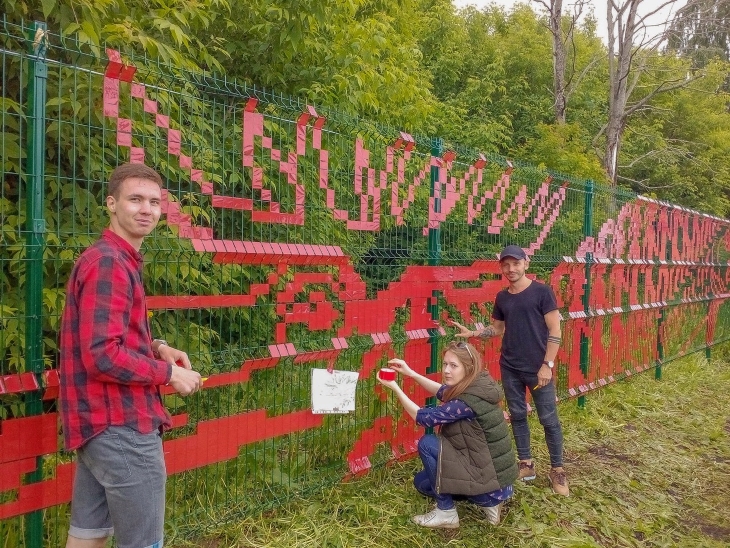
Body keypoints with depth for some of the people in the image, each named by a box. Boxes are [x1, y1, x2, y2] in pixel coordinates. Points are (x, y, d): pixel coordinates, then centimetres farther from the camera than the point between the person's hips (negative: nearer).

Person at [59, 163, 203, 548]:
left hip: (100, 421, 10)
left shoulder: (114, 259, 14)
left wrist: (156, 348, 6)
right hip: (120, 425, -10)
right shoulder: (108, 262, -19)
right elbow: (102, 357, -25)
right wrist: (169, 372, -14)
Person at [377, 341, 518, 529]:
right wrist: (410, 373, 7)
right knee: (421, 481, 18)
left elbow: (423, 417, -17)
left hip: (492, 485, -9)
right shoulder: (478, 386, -1)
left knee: (427, 443, -13)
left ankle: (446, 512, 0)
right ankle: (488, 503, 15)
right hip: (496, 478, 9)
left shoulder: (468, 402, -27)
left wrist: (395, 387, -10)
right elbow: (442, 391, 16)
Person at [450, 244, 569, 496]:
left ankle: (557, 469, 18)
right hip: (509, 368, 5)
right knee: (517, 415, 12)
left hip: (537, 368, -5)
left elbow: (554, 331, -10)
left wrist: (547, 365, -15)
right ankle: (526, 464, 25)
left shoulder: (541, 292, -9)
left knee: (549, 419, 4)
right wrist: (472, 333, -2)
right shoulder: (502, 298, 6)